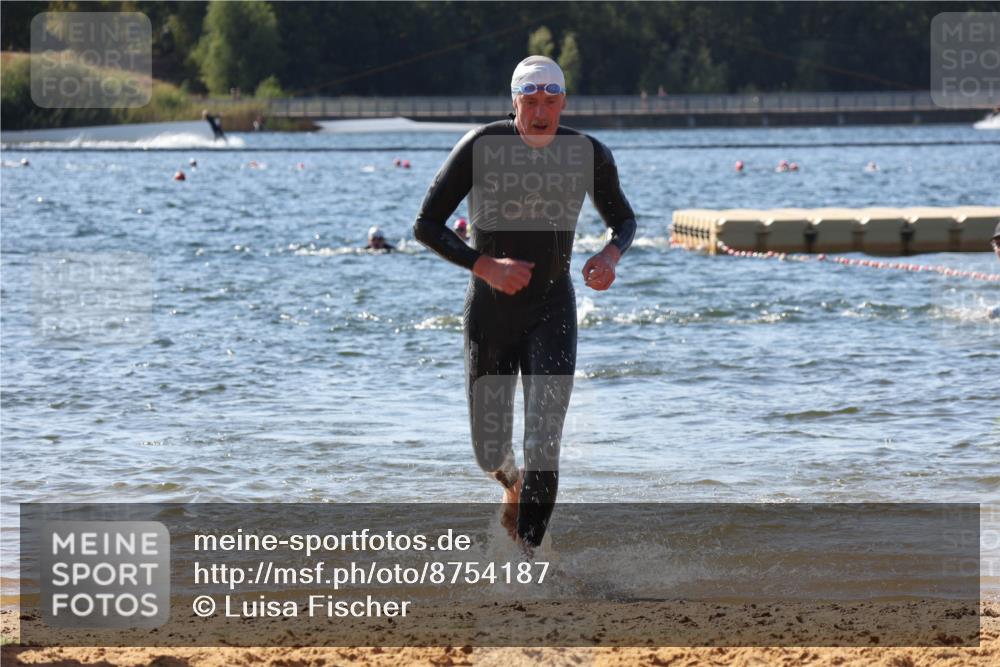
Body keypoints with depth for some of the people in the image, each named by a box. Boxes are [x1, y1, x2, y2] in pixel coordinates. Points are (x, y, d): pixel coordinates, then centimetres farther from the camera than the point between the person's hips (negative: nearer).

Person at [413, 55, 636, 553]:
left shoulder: (590, 155, -9)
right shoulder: (481, 147, -16)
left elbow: (624, 219, 10)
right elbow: (426, 226, -12)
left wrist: (611, 254, -14)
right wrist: (485, 266, -27)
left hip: (552, 311, 0)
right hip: (489, 311, 0)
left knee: (544, 442, -18)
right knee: (490, 452, 11)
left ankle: (527, 556, -14)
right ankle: (513, 482, 49)